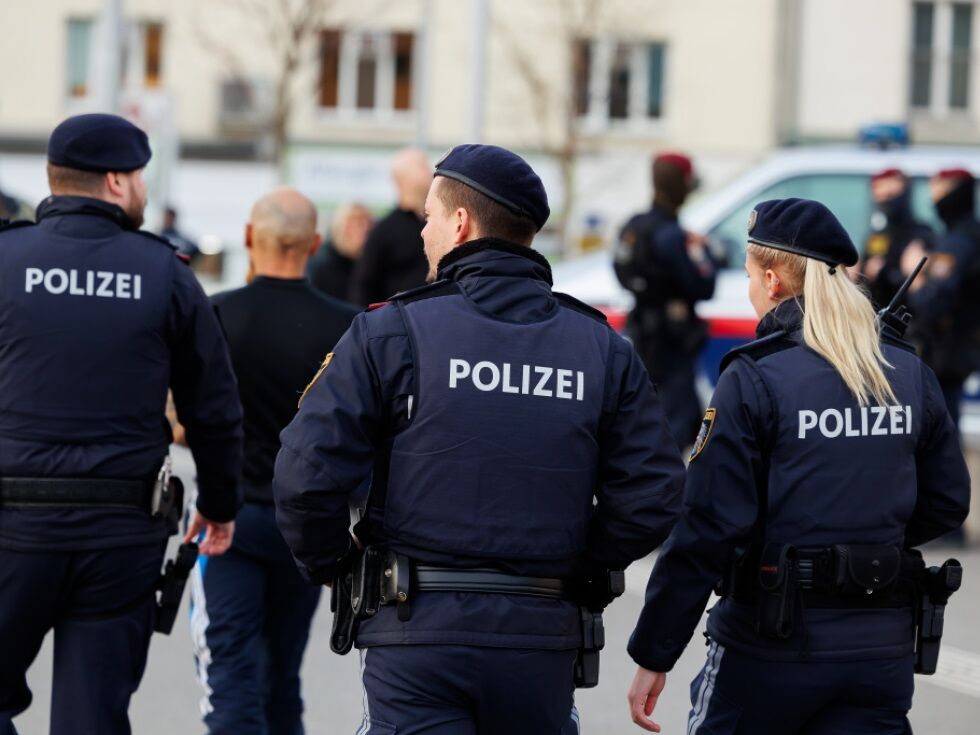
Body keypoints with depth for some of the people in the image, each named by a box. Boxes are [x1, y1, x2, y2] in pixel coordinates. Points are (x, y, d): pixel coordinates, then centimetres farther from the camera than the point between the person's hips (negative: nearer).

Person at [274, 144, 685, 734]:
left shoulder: (391, 332, -5)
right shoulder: (604, 350, 6)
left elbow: (307, 475, -10)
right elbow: (653, 497, 0)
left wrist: (330, 569, 7)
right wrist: (576, 568, 14)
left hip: (417, 636, -4)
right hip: (543, 640, 4)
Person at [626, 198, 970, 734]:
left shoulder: (754, 378, -11)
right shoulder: (910, 374, 5)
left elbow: (709, 527, -14)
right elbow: (946, 504, 11)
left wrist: (653, 655, -10)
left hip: (775, 642, -4)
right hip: (882, 646, 4)